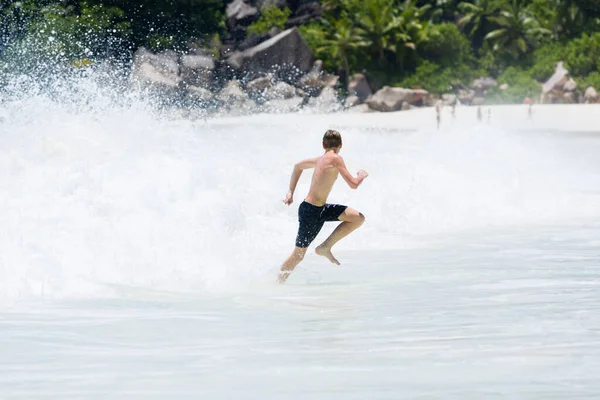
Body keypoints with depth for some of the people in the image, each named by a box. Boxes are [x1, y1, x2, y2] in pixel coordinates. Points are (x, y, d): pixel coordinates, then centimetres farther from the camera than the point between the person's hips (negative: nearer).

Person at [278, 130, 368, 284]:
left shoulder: (320, 159, 9)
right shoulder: (335, 159, -17)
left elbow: (298, 166, 26)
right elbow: (353, 184, -20)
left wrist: (290, 192, 24)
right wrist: (362, 175, 3)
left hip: (320, 208, 9)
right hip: (311, 212, -9)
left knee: (358, 218, 6)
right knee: (298, 254, 3)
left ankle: (325, 247, 8)